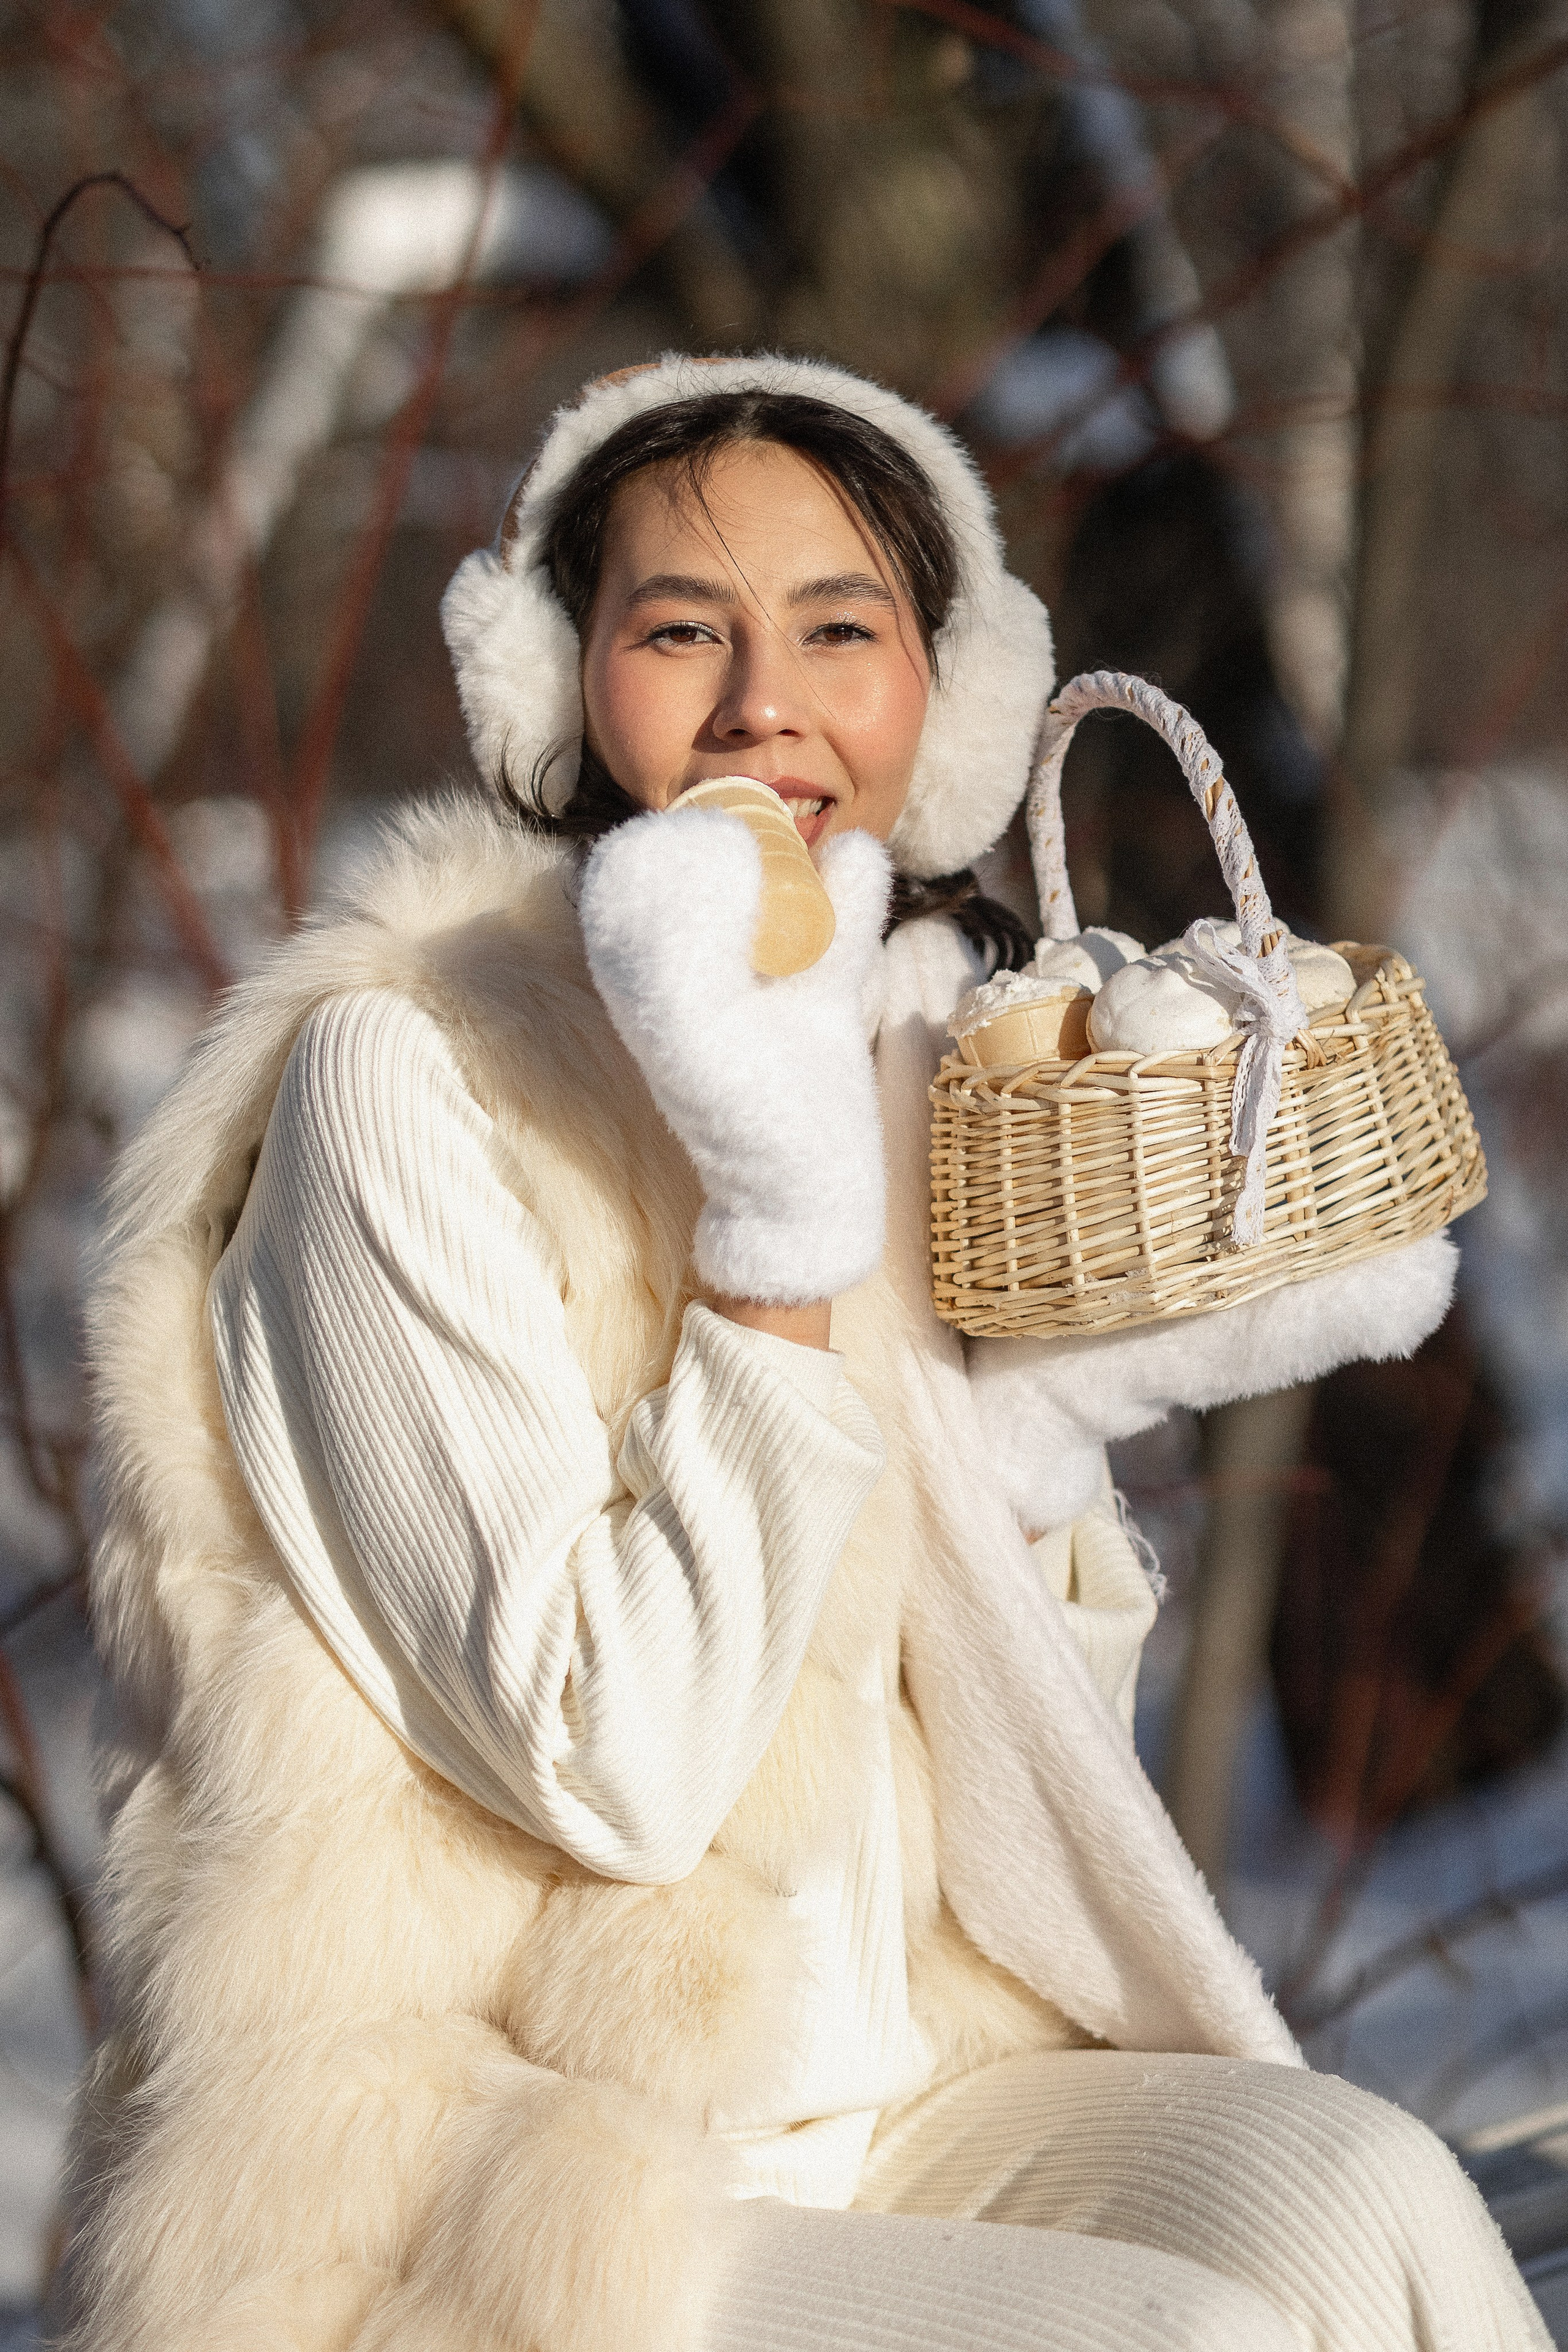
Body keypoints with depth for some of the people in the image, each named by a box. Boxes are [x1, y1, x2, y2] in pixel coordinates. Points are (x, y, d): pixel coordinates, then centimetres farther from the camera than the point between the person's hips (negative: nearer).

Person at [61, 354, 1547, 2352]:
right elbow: (609, 1767, -18)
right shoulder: (403, 1079, -11)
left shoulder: (927, 1065, 9)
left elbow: (1008, 1737, 13)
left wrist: (1071, 1383, -2)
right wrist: (786, 1221, -21)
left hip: (879, 2096, 6)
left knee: (1355, 2188, -20)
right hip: (452, 2186, -6)